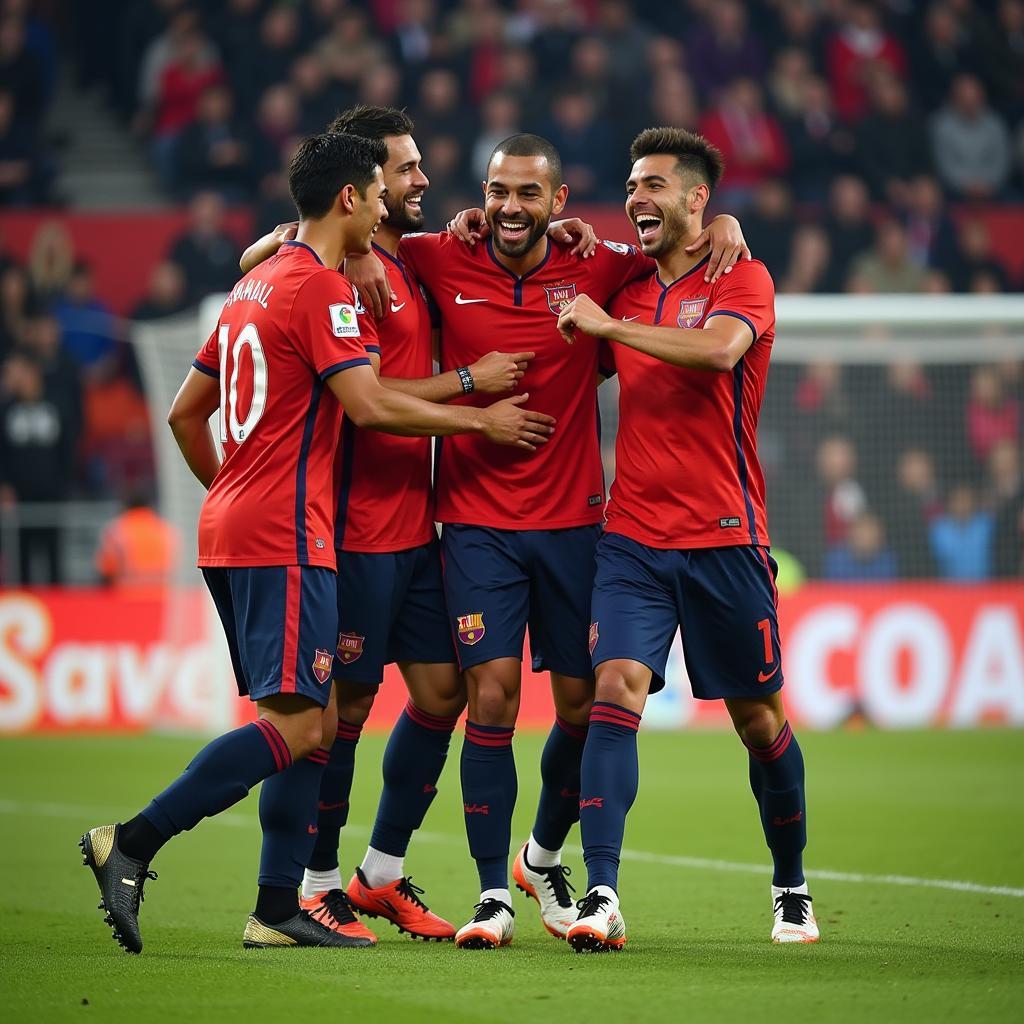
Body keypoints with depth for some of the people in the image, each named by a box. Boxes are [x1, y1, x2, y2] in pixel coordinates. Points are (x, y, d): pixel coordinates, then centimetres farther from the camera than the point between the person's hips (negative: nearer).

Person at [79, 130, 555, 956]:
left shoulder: (257, 284, 19)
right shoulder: (320, 286, -9)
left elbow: (185, 411, 23)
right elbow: (369, 405, -17)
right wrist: (481, 420, -6)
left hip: (231, 530, 10)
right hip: (286, 538, -10)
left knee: (315, 725, 10)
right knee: (293, 725, -13)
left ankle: (279, 910, 6)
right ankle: (131, 844, -17)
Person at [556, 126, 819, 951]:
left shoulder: (742, 280, -3)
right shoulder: (628, 290, 14)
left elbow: (720, 349, -25)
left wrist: (607, 323, -21)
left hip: (723, 539, -3)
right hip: (632, 538, 4)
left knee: (759, 718, 7)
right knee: (616, 691, -15)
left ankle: (791, 887, 27)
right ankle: (601, 898, -22)